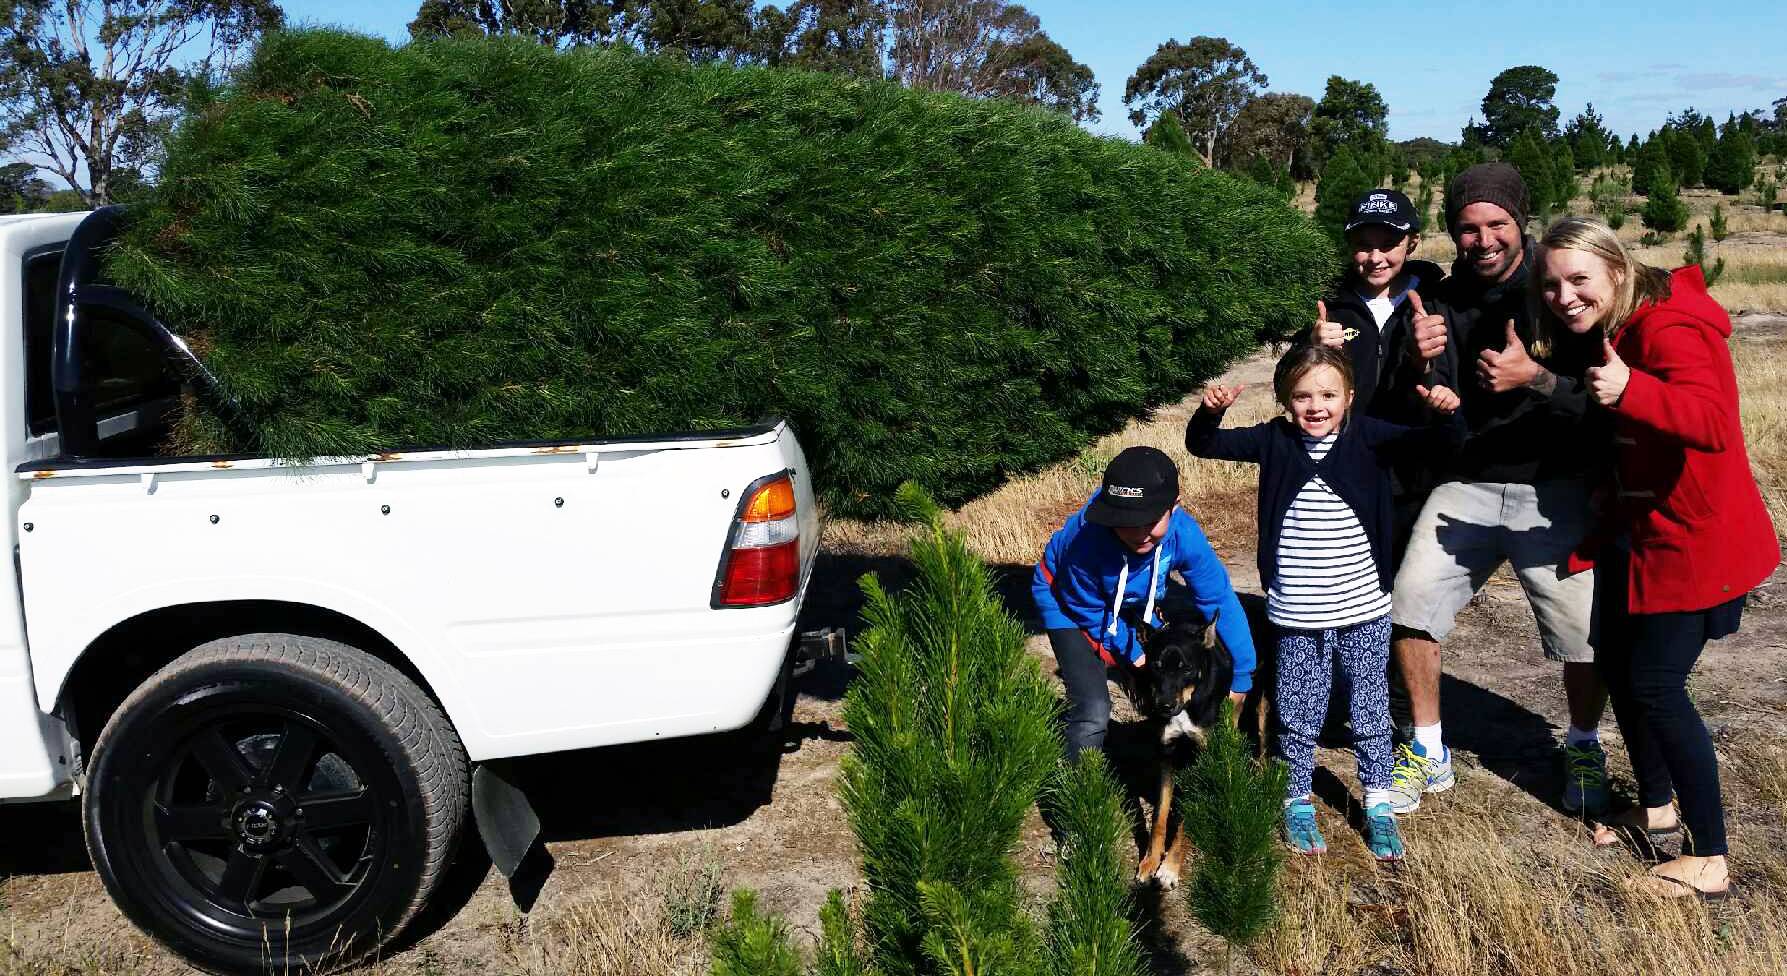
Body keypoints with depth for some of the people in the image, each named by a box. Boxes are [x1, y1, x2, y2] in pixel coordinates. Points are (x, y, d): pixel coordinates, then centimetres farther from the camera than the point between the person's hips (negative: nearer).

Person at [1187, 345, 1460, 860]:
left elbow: (1432, 443, -13)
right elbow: (1204, 446, -4)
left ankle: (1378, 805, 30)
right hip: (1297, 618, 0)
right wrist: (1210, 411, -24)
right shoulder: (1275, 441, -3)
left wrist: (1444, 412, -34)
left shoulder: (1368, 437, -6)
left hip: (1364, 613, 0)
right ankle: (1298, 803, 31)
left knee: (1371, 715, 14)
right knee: (1298, 717, 13)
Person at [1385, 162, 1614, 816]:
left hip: (1558, 486, -3)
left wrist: (1535, 377, -27)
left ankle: (1583, 747, 23)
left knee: (1586, 634, -7)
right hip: (1468, 482, 3)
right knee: (1412, 600, -8)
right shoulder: (1446, 302, 5)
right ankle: (1428, 751, 11)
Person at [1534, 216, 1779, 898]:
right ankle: (1655, 805, 36)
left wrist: (1630, 391, -55)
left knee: (1655, 686, -8)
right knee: (1614, 662, 15)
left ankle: (1709, 860, 6)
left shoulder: (1668, 328, -24)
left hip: (1691, 539, -9)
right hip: (1636, 529, 9)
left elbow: (1713, 424, -40)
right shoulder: (1604, 331, 5)